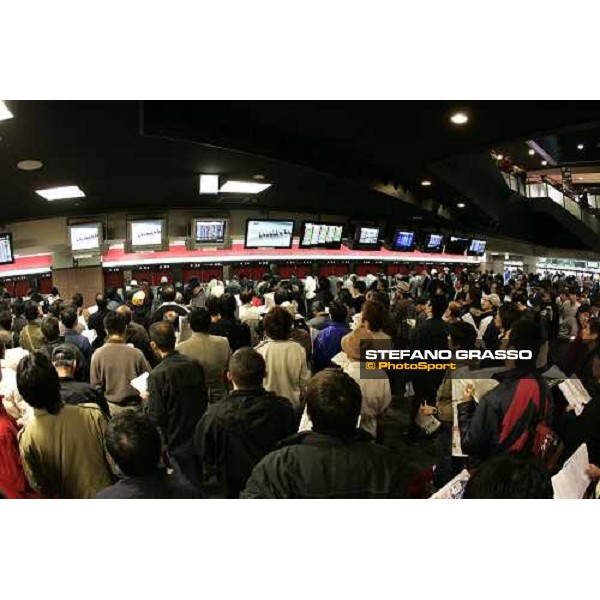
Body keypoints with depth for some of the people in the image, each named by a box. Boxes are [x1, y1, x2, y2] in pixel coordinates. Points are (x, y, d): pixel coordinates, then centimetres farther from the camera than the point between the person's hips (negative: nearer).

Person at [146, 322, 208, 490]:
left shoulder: (157, 375, -22)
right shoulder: (195, 365, -6)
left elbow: (156, 418, -18)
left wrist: (147, 401, 0)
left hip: (179, 443, -5)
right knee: (202, 485, 22)